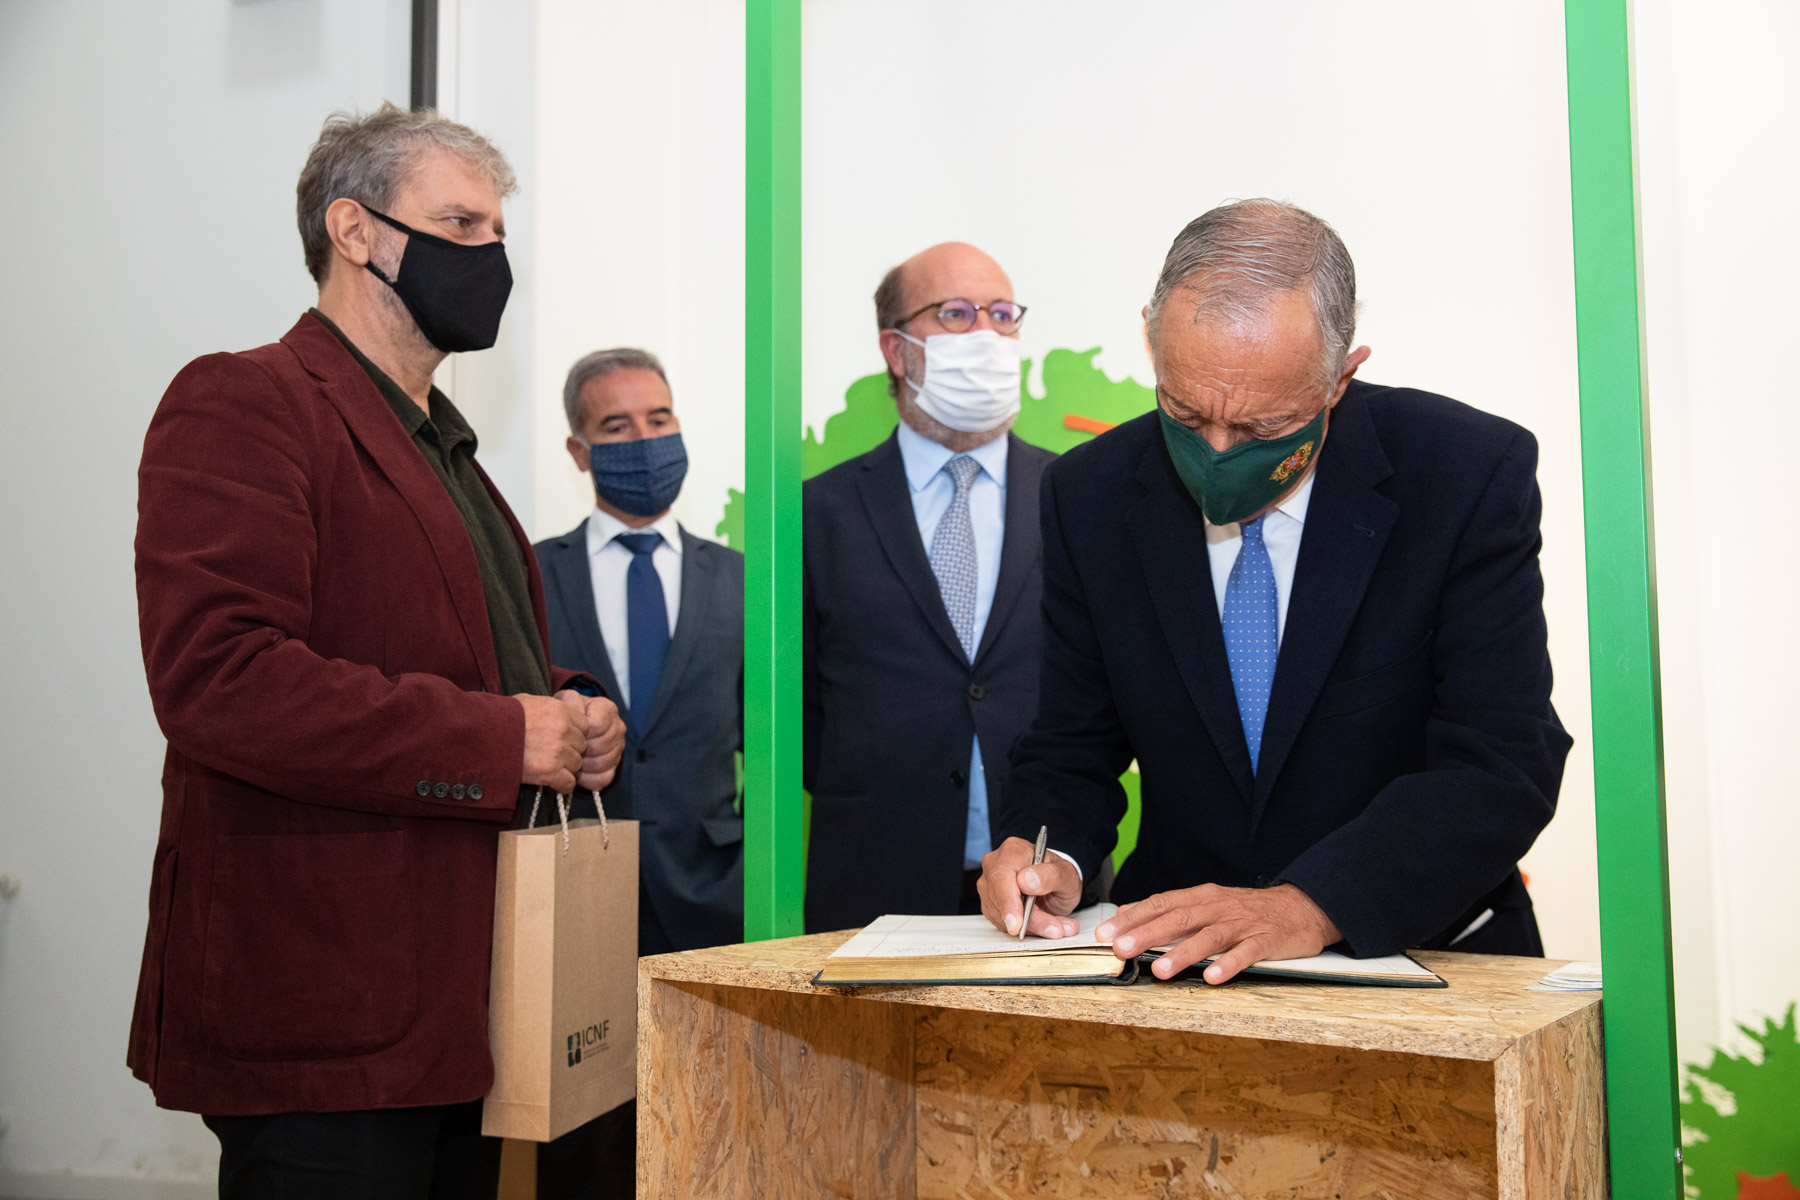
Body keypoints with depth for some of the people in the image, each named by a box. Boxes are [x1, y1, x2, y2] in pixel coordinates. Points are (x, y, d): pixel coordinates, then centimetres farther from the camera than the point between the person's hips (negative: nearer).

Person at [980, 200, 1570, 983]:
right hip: (1181, 959, 1)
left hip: (1423, 955, -1)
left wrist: (1310, 906, -28)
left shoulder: (1472, 475, -11)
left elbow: (1503, 766, -15)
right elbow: (1073, 748, 5)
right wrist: (1051, 855, -16)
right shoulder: (1090, 495, -3)